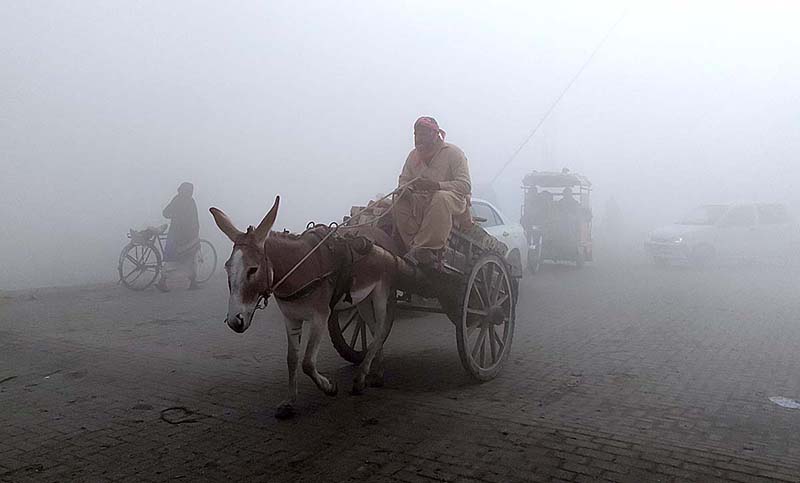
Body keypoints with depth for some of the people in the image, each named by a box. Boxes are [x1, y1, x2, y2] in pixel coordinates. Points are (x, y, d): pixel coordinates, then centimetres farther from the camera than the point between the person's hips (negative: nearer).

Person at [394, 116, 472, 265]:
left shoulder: (453, 152, -6)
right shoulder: (414, 155, 11)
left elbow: (465, 185, -16)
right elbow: (404, 179, 15)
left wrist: (437, 185, -31)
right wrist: (405, 189, -13)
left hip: (456, 199, -5)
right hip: (423, 200, 5)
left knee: (441, 198, -40)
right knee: (400, 203, -23)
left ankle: (429, 247, -40)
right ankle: (414, 246, -29)